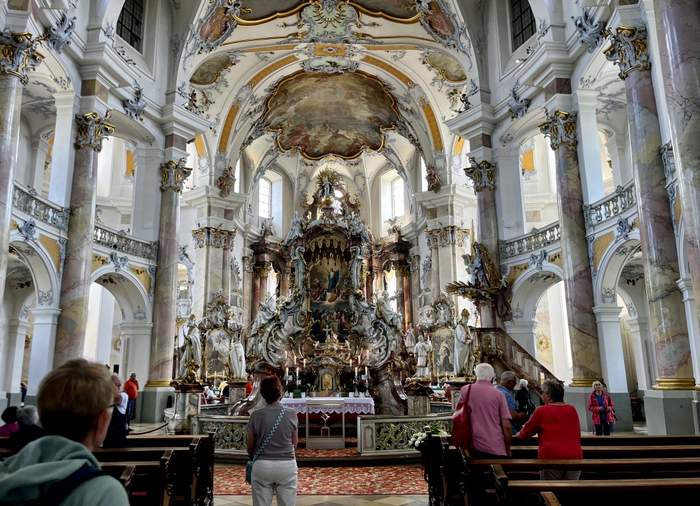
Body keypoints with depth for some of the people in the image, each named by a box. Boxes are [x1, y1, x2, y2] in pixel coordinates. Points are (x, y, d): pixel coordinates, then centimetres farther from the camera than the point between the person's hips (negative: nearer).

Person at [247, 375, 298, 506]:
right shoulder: (291, 414, -6)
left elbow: (250, 445, 3)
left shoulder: (256, 415, -7)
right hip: (287, 465, 0)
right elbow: (295, 442, 6)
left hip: (262, 466, 0)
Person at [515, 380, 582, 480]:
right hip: (575, 457, 4)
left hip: (551, 458, -4)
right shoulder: (572, 410, 10)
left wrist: (518, 435, 32)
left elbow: (526, 432, 11)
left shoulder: (541, 411, -2)